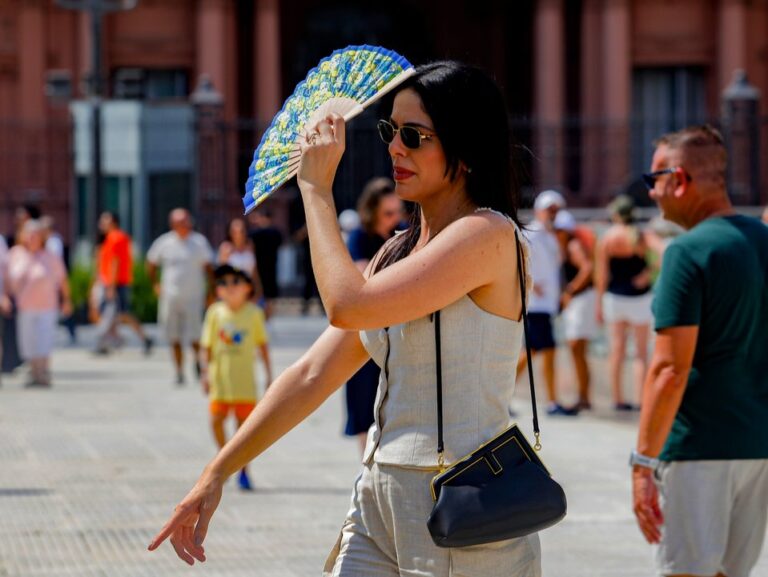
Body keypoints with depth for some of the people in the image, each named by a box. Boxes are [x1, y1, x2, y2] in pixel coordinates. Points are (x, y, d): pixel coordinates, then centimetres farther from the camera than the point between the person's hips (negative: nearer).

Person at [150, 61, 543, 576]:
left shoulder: (489, 234, -11)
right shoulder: (398, 252, 15)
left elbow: (348, 304, -19)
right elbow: (313, 375, 13)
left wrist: (317, 189, -7)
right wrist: (217, 473, 8)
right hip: (379, 503, 8)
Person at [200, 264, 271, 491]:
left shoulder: (254, 313, -1)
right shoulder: (215, 313, -1)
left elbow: (263, 344, 6)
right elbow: (206, 347, 2)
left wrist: (269, 374, 5)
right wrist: (205, 372, -8)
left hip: (244, 377, 0)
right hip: (220, 377, 0)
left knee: (244, 422, 1)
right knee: (216, 419, -6)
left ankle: (243, 471, 13)